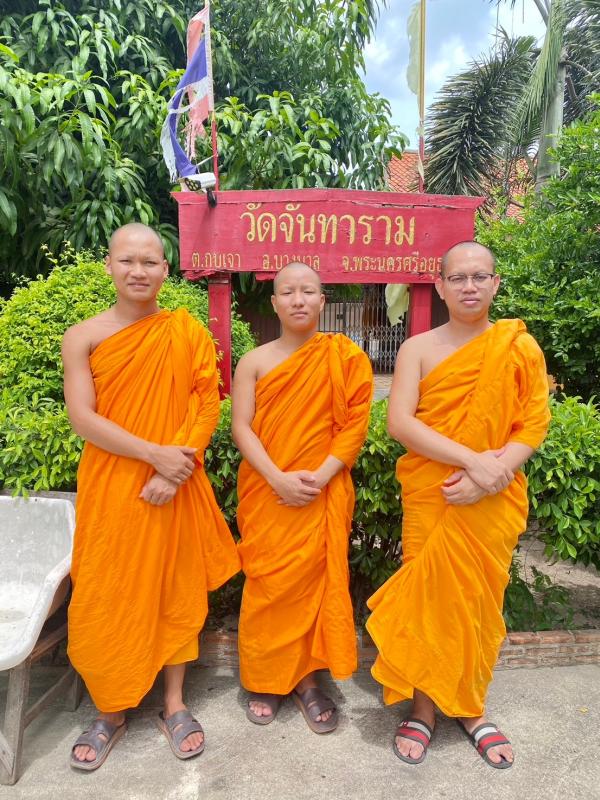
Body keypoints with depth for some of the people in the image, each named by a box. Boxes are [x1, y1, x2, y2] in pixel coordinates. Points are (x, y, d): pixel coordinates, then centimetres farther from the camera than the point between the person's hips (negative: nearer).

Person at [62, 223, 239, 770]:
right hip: (111, 488, 0)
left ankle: (174, 705, 31)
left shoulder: (188, 332, 1)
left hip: (175, 488, 1)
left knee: (177, 593, 11)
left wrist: (177, 469, -16)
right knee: (108, 600, 8)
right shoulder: (84, 337, -1)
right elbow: (82, 417, -9)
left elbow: (207, 406, -3)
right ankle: (111, 712, 31)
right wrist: (156, 454, -17)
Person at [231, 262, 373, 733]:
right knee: (267, 587, 7)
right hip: (266, 494, 1)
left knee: (314, 583, 6)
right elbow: (242, 427, -3)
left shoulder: (345, 357, 1)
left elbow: (355, 425, -4)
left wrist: (320, 477, -15)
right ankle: (265, 679, 27)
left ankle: (306, 678, 25)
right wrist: (279, 479, -16)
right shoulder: (254, 361, 3)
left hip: (322, 495, 0)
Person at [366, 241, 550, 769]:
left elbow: (534, 424, -3)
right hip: (429, 498, 0)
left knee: (480, 599, 11)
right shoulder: (419, 348, 0)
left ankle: (471, 708, 32)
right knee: (429, 597, 6)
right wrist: (472, 459, -20)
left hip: (493, 502, 1)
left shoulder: (520, 346, 2)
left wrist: (492, 474, -18)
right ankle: (424, 709, 25)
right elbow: (400, 421, -11)